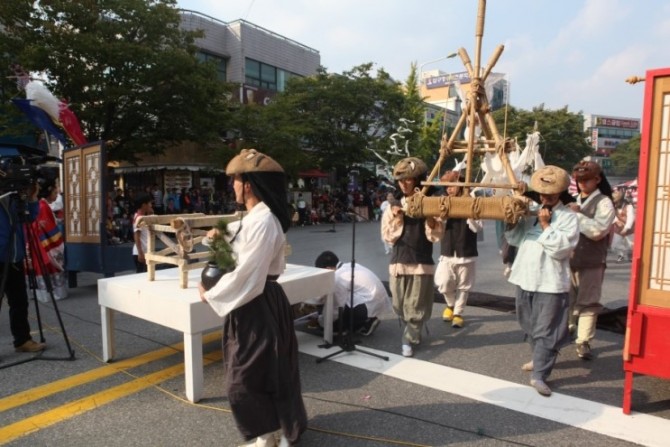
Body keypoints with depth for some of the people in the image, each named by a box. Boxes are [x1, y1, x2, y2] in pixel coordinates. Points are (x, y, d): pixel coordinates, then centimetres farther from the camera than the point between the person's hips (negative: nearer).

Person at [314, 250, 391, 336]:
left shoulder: (339, 276, -14)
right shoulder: (349, 266, 12)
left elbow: (339, 305, -7)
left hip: (370, 305, -10)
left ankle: (366, 324, 1)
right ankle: (367, 320, 12)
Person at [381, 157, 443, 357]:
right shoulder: (394, 207, 6)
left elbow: (436, 235, -6)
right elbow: (388, 236, 4)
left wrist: (427, 214, -17)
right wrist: (396, 219, -10)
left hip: (422, 263, -3)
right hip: (398, 262, 3)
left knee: (417, 306, 0)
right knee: (400, 305, 9)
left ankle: (408, 340, 14)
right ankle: (414, 333, 31)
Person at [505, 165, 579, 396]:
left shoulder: (568, 217, -6)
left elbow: (560, 248, -17)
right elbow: (515, 239, 11)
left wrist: (546, 225, -16)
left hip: (550, 283, -6)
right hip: (525, 278, 7)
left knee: (546, 330, -3)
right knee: (530, 325, 21)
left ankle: (539, 375, 1)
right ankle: (540, 359, 41)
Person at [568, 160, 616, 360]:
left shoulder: (604, 203, -6)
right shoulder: (573, 200, 13)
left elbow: (598, 231, -20)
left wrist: (578, 214, -19)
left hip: (591, 263, -5)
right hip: (568, 260, 6)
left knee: (587, 302, 1)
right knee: (566, 300, 15)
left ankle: (583, 342, 8)